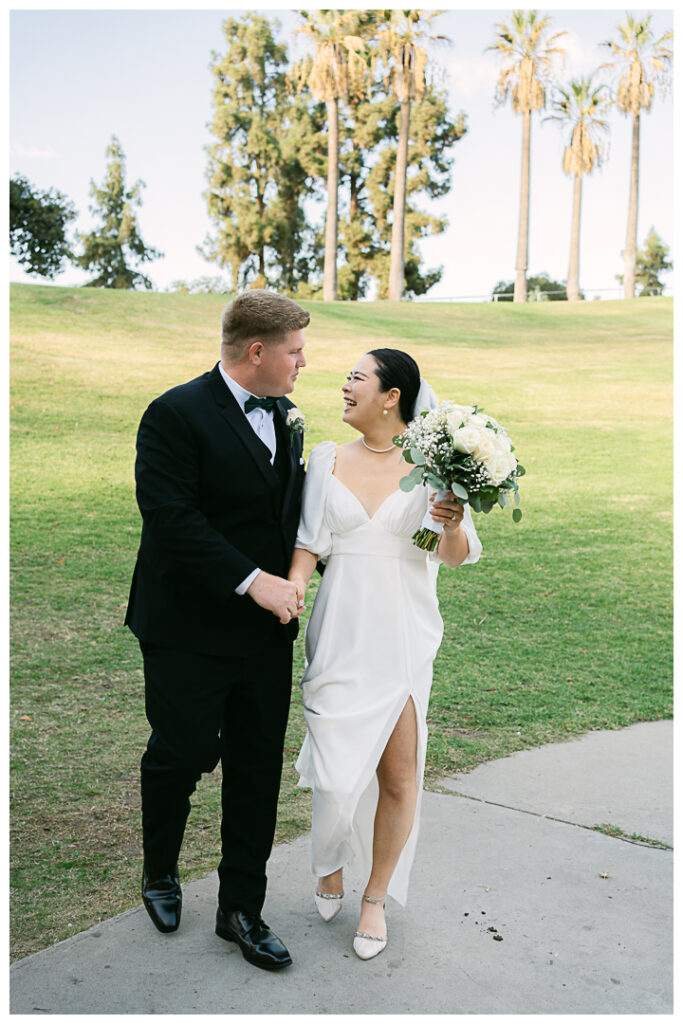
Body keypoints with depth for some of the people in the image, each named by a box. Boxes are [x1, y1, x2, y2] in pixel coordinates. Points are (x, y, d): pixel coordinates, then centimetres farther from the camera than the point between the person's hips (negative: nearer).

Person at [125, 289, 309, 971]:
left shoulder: (286, 419, 11)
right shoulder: (176, 415, -13)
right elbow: (171, 518, -21)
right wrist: (251, 580, -24)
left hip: (266, 631, 6)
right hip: (190, 632, -6)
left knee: (258, 769, 10)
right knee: (181, 756, 8)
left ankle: (240, 908, 26)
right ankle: (159, 872, 38)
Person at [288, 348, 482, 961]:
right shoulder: (328, 459, 5)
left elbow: (456, 556, -6)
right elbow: (311, 542, 3)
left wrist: (453, 524, -27)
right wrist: (293, 583, -16)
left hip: (404, 636, -1)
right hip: (341, 631, 1)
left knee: (399, 775, 3)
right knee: (338, 769, 2)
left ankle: (376, 897, 28)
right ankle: (332, 866, 35)